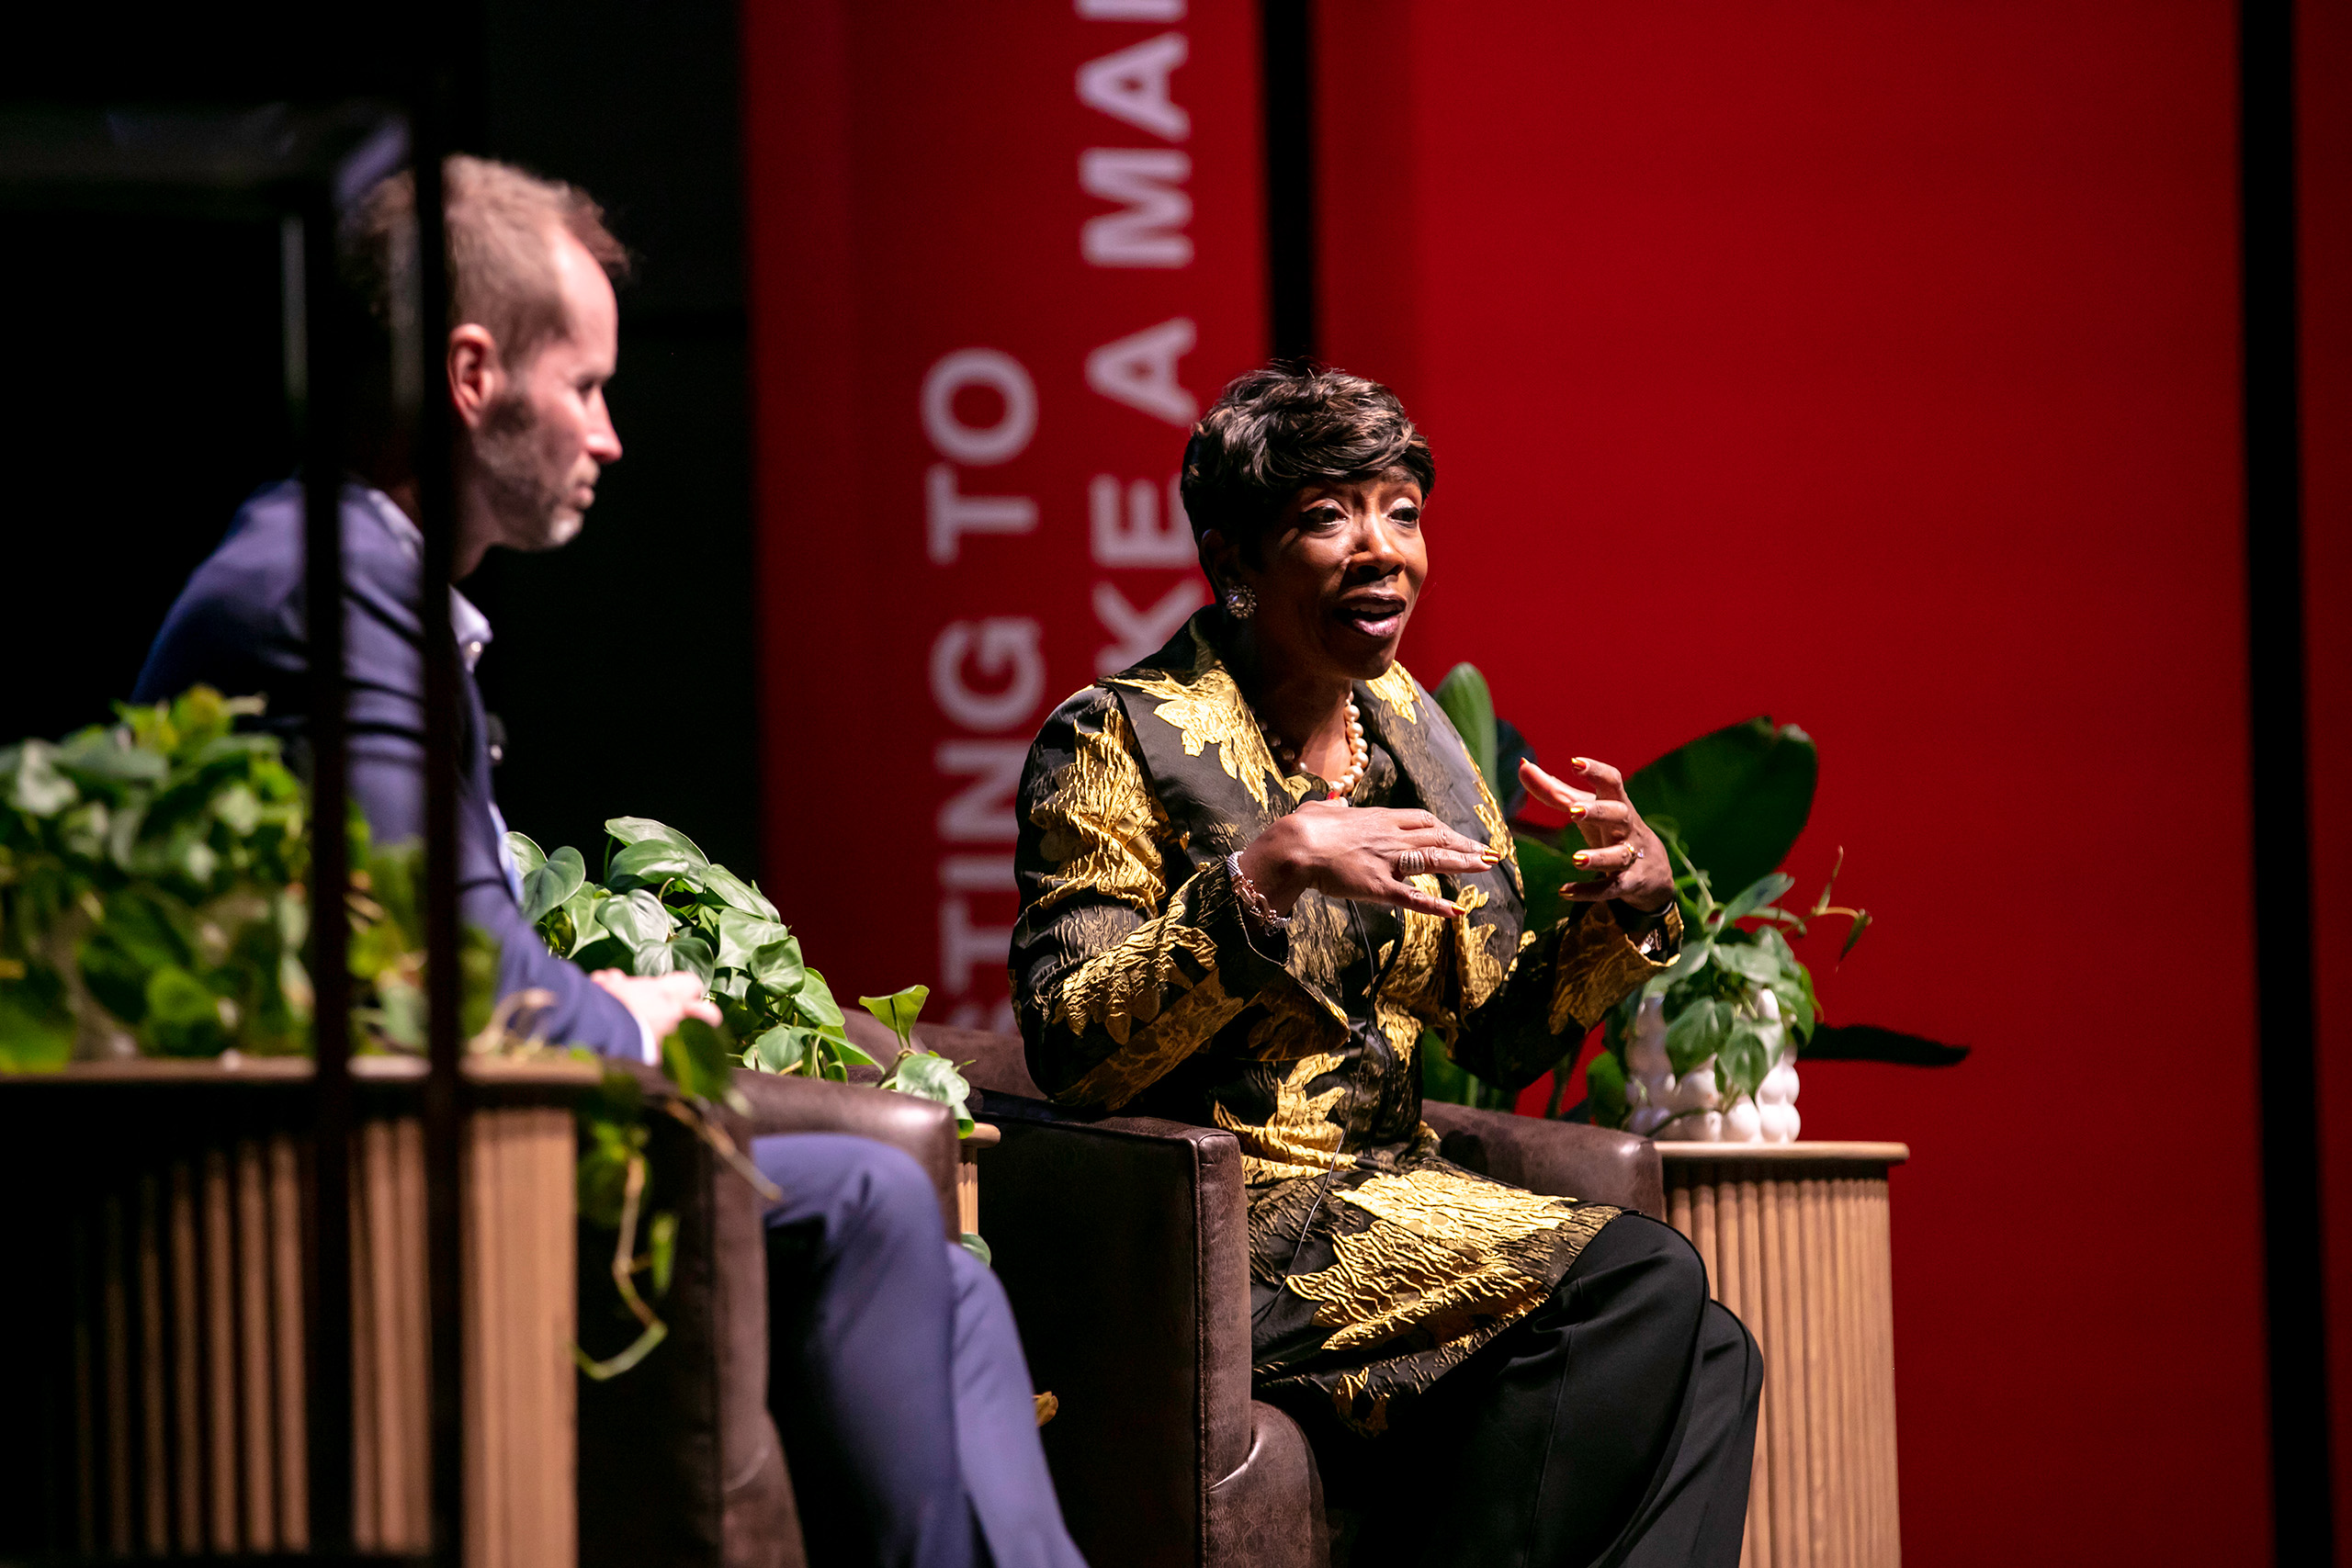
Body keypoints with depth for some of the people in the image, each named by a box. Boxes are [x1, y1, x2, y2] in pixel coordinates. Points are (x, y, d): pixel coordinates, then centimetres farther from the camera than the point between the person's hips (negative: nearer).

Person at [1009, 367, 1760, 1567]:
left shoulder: (1403, 727, 15)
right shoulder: (1120, 740, -5)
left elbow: (1500, 1036, 15)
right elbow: (1071, 1050, -16)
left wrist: (1627, 901, -3)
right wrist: (1267, 872, -25)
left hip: (1391, 1193, 7)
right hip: (1217, 1229, -7)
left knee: (1707, 1359, -19)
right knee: (1638, 1284, -24)